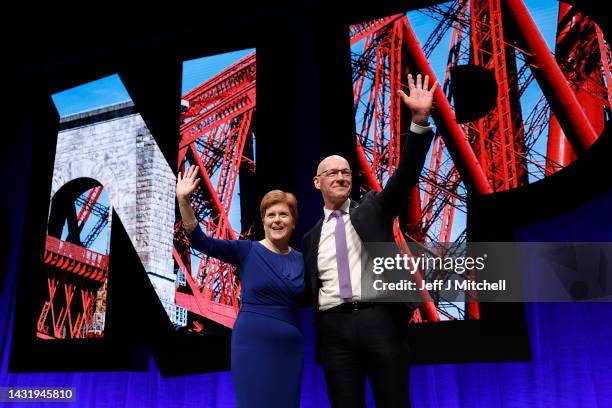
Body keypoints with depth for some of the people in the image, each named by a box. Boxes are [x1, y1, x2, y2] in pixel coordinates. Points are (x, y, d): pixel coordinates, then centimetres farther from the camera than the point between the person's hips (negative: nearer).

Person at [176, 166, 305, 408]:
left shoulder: (301, 259, 7)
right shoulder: (247, 251, -4)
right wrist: (183, 200, -26)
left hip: (290, 346, 4)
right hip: (253, 343, -4)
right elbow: (200, 240, -14)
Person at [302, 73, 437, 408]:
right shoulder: (311, 238, 16)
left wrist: (420, 120, -15)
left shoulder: (373, 208, 11)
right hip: (335, 328, 2)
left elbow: (405, 174, -3)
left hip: (380, 319, -2)